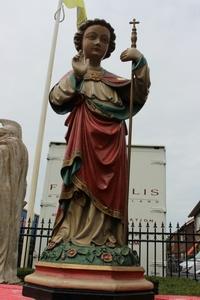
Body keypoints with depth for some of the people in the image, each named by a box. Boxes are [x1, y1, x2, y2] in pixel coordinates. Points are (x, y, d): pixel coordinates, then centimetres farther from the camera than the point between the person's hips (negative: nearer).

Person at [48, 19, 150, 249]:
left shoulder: (114, 80, 23)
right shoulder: (74, 75, 14)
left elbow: (140, 95, 9)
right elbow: (56, 101, -3)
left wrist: (140, 62, -2)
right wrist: (76, 76, -14)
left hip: (111, 146, 4)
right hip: (84, 142, -3)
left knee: (109, 194, -3)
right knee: (82, 189, -13)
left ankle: (106, 240, -1)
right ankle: (73, 239, -12)